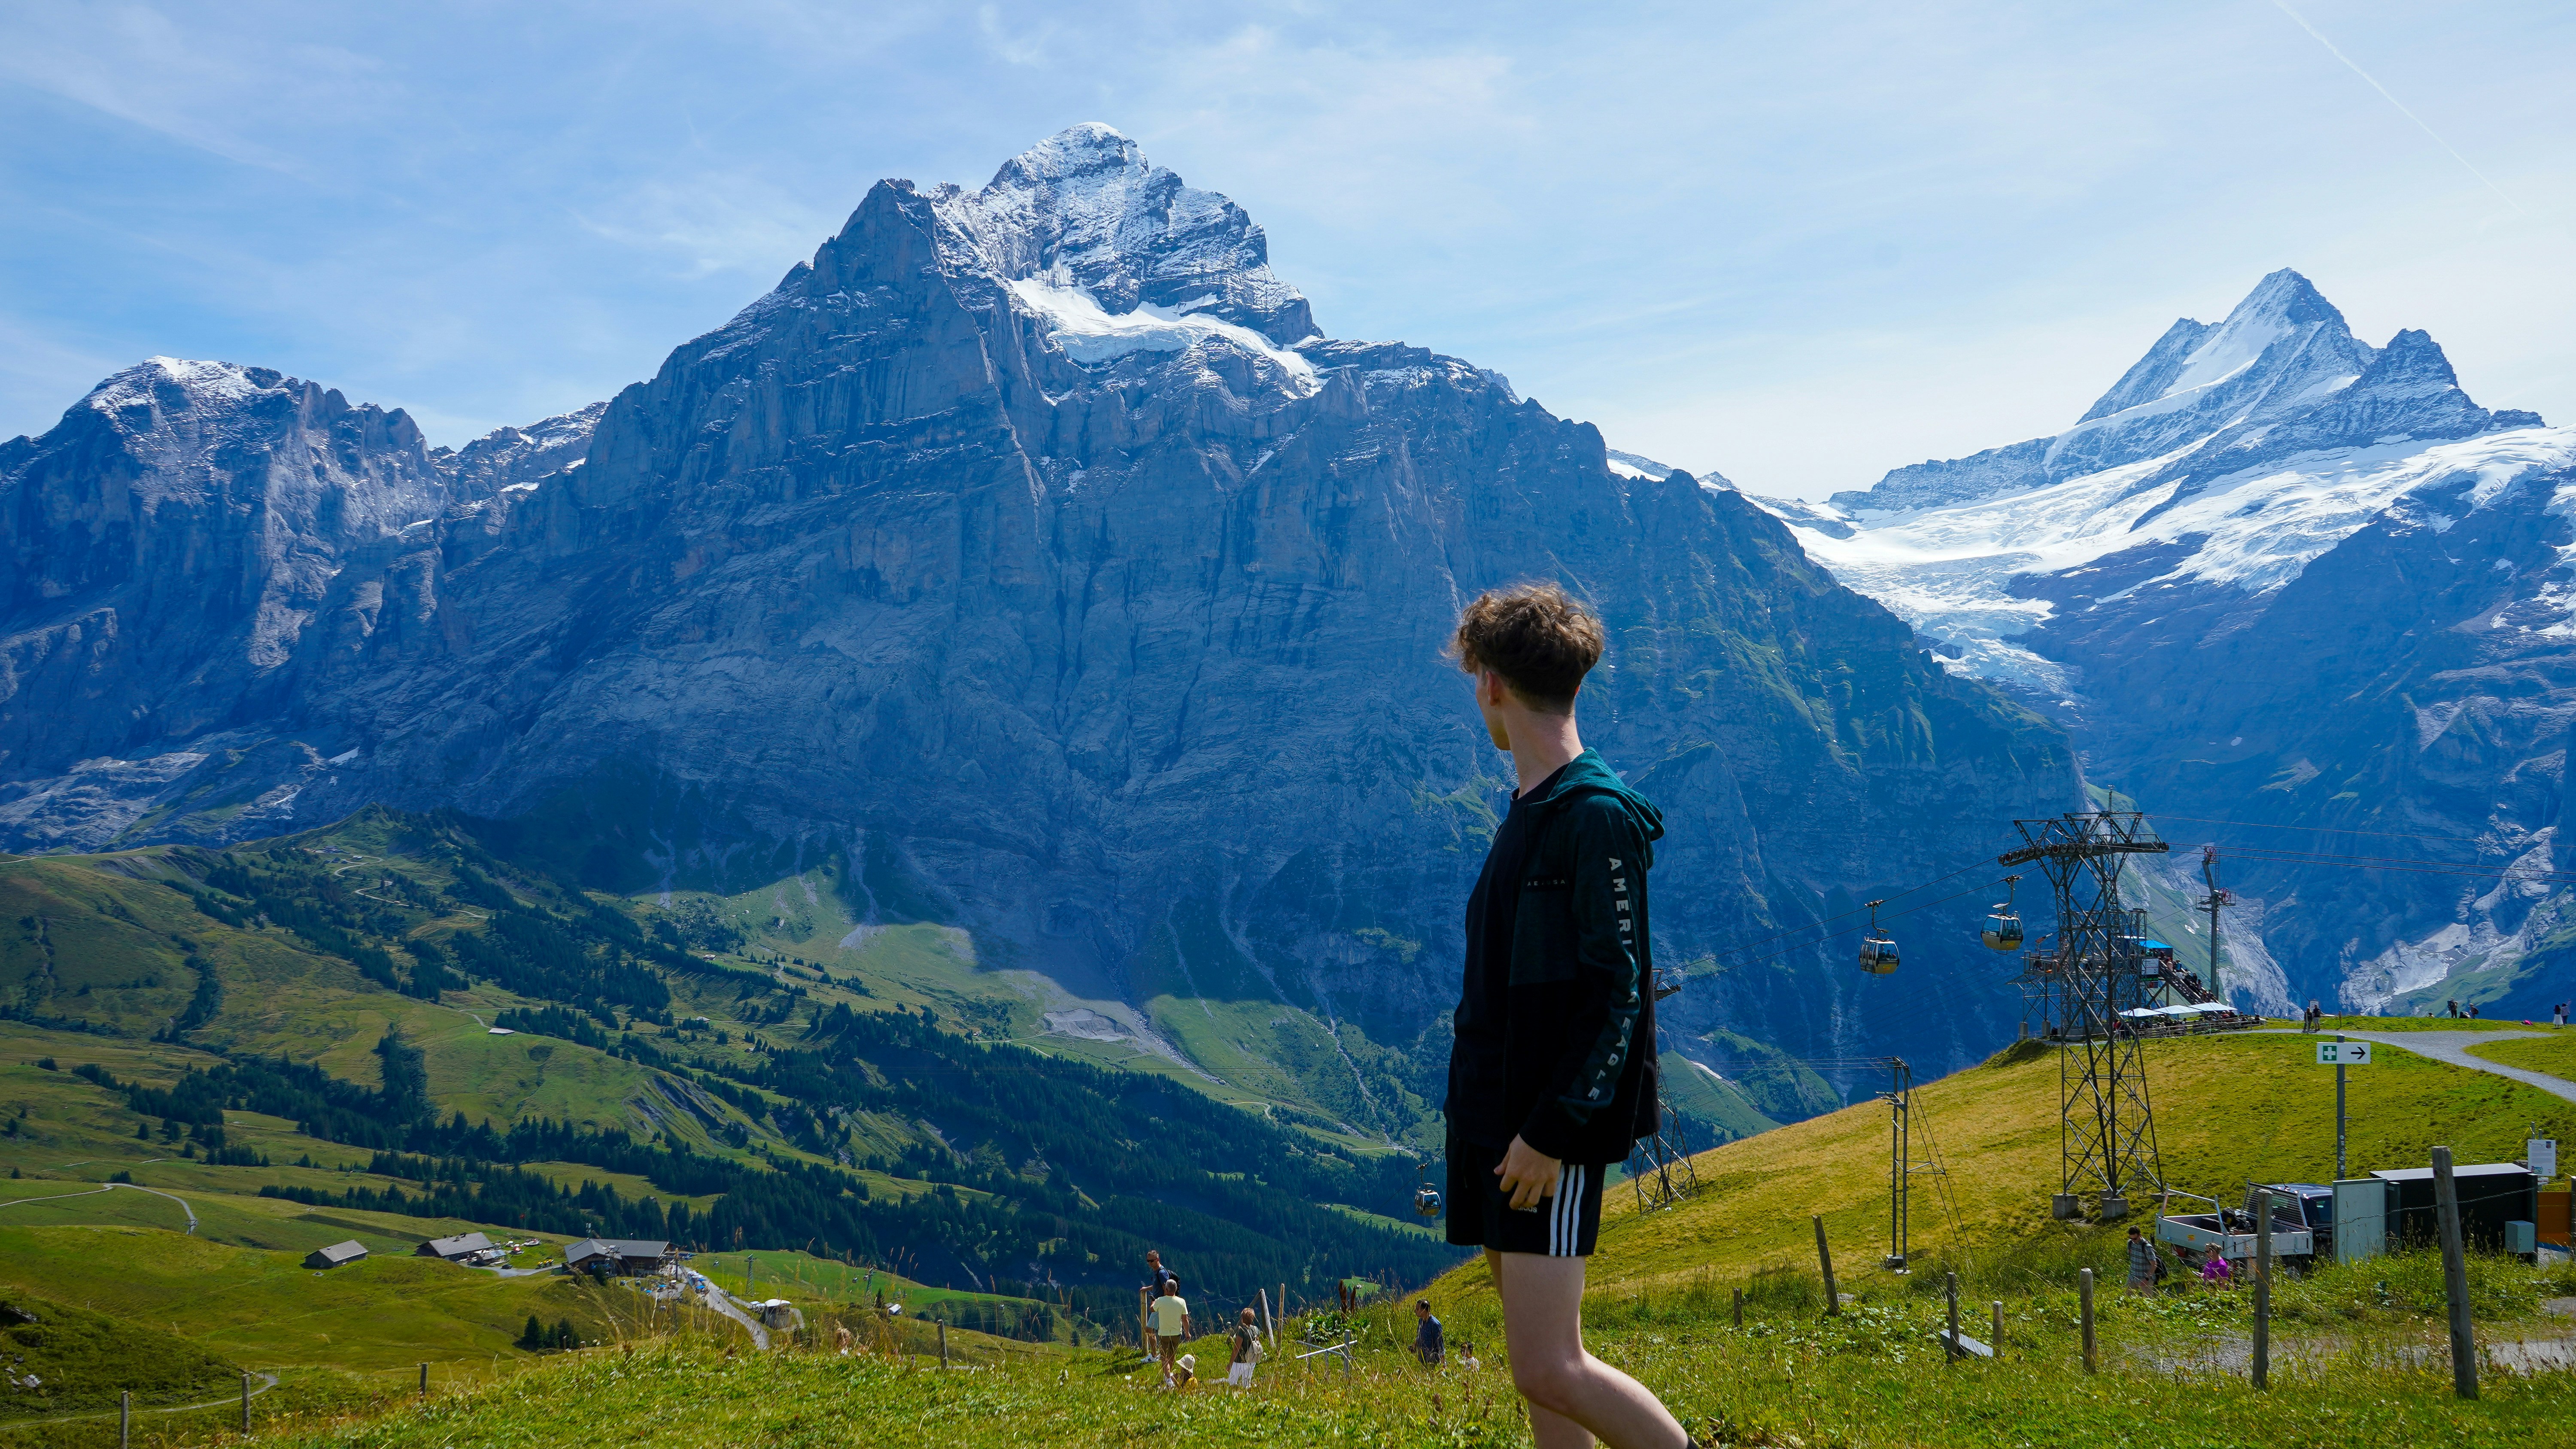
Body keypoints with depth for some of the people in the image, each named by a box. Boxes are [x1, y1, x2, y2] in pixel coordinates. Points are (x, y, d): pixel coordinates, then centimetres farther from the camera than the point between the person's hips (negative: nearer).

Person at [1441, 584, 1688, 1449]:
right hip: (1490, 1120, 9)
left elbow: (1618, 993, -19)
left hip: (1547, 1140, -9)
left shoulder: (1597, 817, -14)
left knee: (1550, 1373, -12)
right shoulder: (1527, 812, 14)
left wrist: (1552, 1129, -21)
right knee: (1538, 1369, 11)